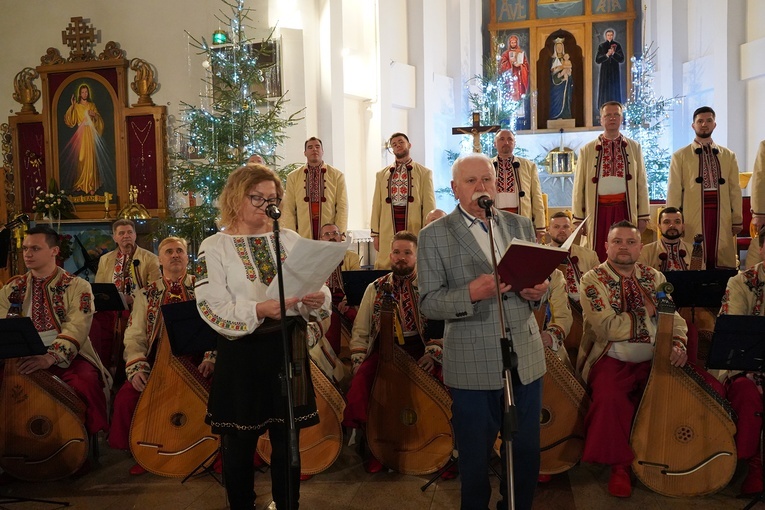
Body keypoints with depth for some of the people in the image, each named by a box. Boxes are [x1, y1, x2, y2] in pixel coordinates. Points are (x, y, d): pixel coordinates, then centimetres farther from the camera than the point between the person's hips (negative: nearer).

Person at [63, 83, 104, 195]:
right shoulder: (76, 106, 8)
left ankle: (91, 186, -2)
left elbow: (99, 120, 9)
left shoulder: (92, 105, 10)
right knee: (81, 160, -1)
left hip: (90, 135, 0)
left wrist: (94, 115, -12)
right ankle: (80, 184, 7)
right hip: (80, 135, 0)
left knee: (91, 160, -4)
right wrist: (72, 106, -11)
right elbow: (70, 121, -3)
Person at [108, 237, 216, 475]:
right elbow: (134, 335, 5)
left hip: (196, 361, -2)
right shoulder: (147, 294, 12)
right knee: (126, 396, -22)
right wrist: (136, 368, -12)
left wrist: (210, 359, -17)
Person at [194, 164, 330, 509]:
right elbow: (213, 309, -12)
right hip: (242, 353, -2)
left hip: (288, 348, 3)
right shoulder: (214, 247, -3)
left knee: (288, 440, 11)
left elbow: (319, 291, 5)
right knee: (240, 443, 9)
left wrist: (317, 300, -18)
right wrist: (259, 310, -26)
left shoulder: (290, 240, 7)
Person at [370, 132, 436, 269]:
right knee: (386, 267, 0)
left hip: (414, 231, -2)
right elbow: (377, 205, 11)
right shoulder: (382, 174, 14)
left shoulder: (424, 173, 6)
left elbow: (429, 205, 2)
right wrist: (375, 233, 5)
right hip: (388, 232, 2)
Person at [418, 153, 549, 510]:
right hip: (473, 365, -4)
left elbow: (539, 279, 14)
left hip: (525, 358, 4)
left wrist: (538, 290, -10)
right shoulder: (434, 235, -4)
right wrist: (471, 293, -26)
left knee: (527, 452, 14)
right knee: (475, 457, 11)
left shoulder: (521, 225, 9)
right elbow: (428, 303, -9)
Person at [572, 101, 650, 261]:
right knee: (599, 256, 1)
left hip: (625, 209, 1)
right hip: (599, 210, -1)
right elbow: (579, 187, 5)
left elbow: (642, 183, 8)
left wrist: (643, 216, 3)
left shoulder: (634, 147, 10)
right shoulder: (587, 150, 7)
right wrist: (578, 219, 2)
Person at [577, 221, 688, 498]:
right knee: (610, 398, -32)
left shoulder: (654, 277, 11)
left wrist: (678, 344, -14)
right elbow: (608, 328, -16)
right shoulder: (593, 280, -4)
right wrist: (647, 311, -8)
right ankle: (619, 466, -9)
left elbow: (675, 318, 7)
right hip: (612, 361, -4)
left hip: (654, 360, 4)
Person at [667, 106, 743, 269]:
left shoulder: (728, 155, 12)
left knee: (723, 262, 2)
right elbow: (674, 191, 1)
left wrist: (737, 220, 7)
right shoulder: (680, 156, 4)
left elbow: (735, 190, 11)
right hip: (693, 218, -2)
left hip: (722, 217, 3)